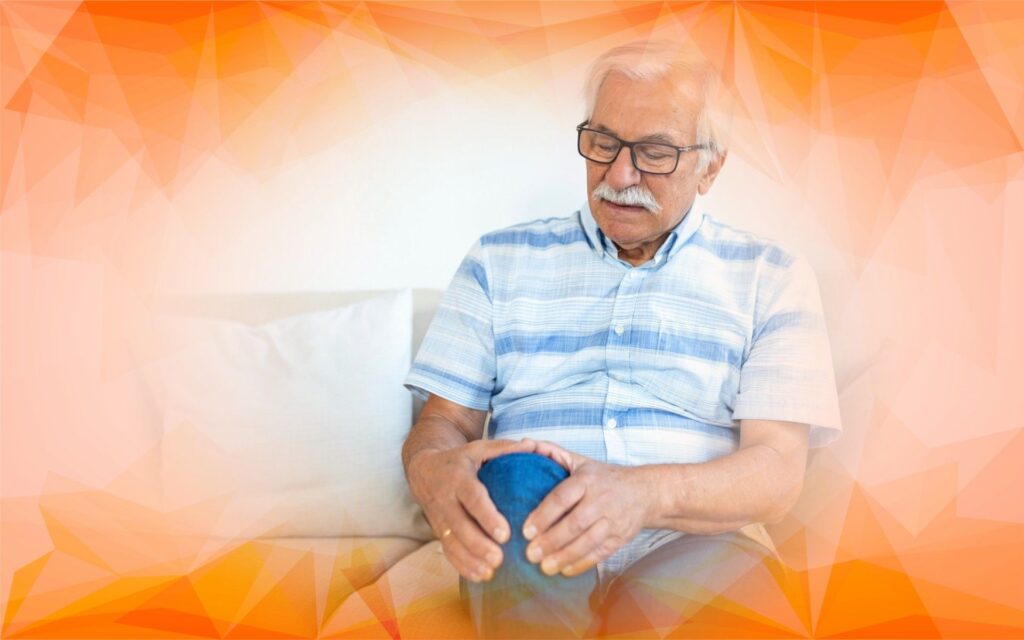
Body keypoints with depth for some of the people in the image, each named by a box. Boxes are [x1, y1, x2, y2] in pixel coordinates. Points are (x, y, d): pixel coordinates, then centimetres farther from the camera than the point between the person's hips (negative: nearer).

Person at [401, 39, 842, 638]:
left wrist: (647, 495, -23)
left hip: (696, 539, -2)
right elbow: (444, 420, 11)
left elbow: (778, 470, -1)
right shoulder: (500, 260, 17)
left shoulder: (772, 276, 11)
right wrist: (431, 469, -16)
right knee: (519, 482, -33)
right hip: (527, 542, 3)